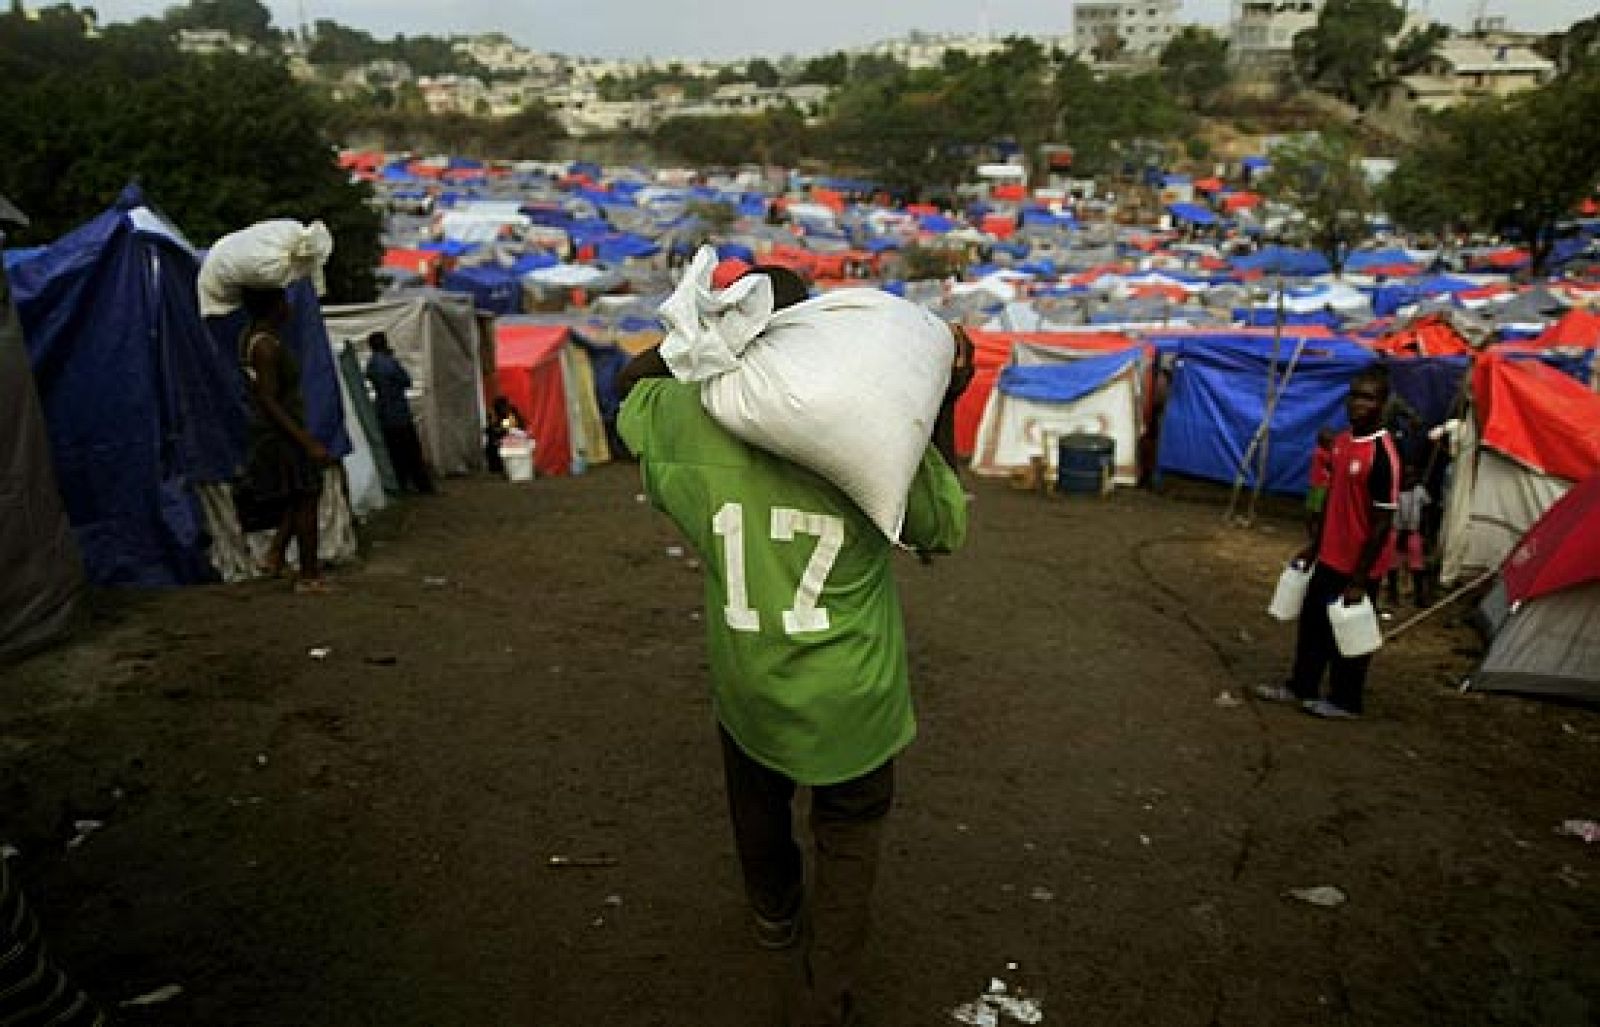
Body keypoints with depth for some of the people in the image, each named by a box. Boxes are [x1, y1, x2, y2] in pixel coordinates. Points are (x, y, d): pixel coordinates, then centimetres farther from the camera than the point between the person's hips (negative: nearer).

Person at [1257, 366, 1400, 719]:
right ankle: (1301, 686, 36)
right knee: (1312, 621, 18)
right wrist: (1314, 545, 18)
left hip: (1359, 566, -8)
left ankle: (1345, 701, 27)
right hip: (1330, 557, 8)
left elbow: (1383, 523, -21)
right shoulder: (1342, 441, 2)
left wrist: (1359, 579, -19)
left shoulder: (1382, 454, -23)